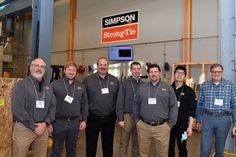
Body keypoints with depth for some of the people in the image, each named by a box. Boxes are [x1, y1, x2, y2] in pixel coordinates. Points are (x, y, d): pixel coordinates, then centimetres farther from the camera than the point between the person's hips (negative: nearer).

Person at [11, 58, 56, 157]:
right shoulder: (21, 85, -6)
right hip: (24, 128, -4)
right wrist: (33, 126, -14)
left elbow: (53, 106, 7)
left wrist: (45, 123, -8)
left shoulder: (48, 87, 10)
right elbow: (17, 109, -14)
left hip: (43, 128, 4)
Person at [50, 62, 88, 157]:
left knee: (72, 149, 17)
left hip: (74, 122, 3)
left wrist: (84, 120, 5)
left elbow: (84, 105, 10)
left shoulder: (81, 86, 7)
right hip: (59, 122, -3)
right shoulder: (55, 84, -5)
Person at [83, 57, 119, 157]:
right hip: (93, 118, -2)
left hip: (109, 119, 2)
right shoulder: (88, 80, -3)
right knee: (91, 146, 11)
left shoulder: (114, 80, 5)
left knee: (108, 145, 17)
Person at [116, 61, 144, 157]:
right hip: (128, 116, -3)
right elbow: (120, 102, -6)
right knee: (124, 143, 5)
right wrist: (120, 118, -9)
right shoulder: (125, 83, -4)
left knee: (137, 143, 14)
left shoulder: (144, 84, 5)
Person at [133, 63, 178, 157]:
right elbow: (136, 105, 12)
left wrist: (170, 123, -3)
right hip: (143, 126, 1)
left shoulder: (168, 88, 2)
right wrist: (137, 120, 6)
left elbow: (173, 107, 2)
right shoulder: (141, 88, 7)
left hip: (162, 127, -1)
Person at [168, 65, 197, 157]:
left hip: (182, 124, -2)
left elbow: (192, 110, -5)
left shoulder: (189, 91, -1)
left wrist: (190, 126, -11)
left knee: (182, 148, 8)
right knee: (169, 147, 11)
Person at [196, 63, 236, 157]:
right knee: (205, 149, 0)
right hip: (207, 119, 0)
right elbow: (200, 104, 8)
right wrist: (198, 120, 9)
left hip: (223, 119, 0)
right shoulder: (205, 85, 3)